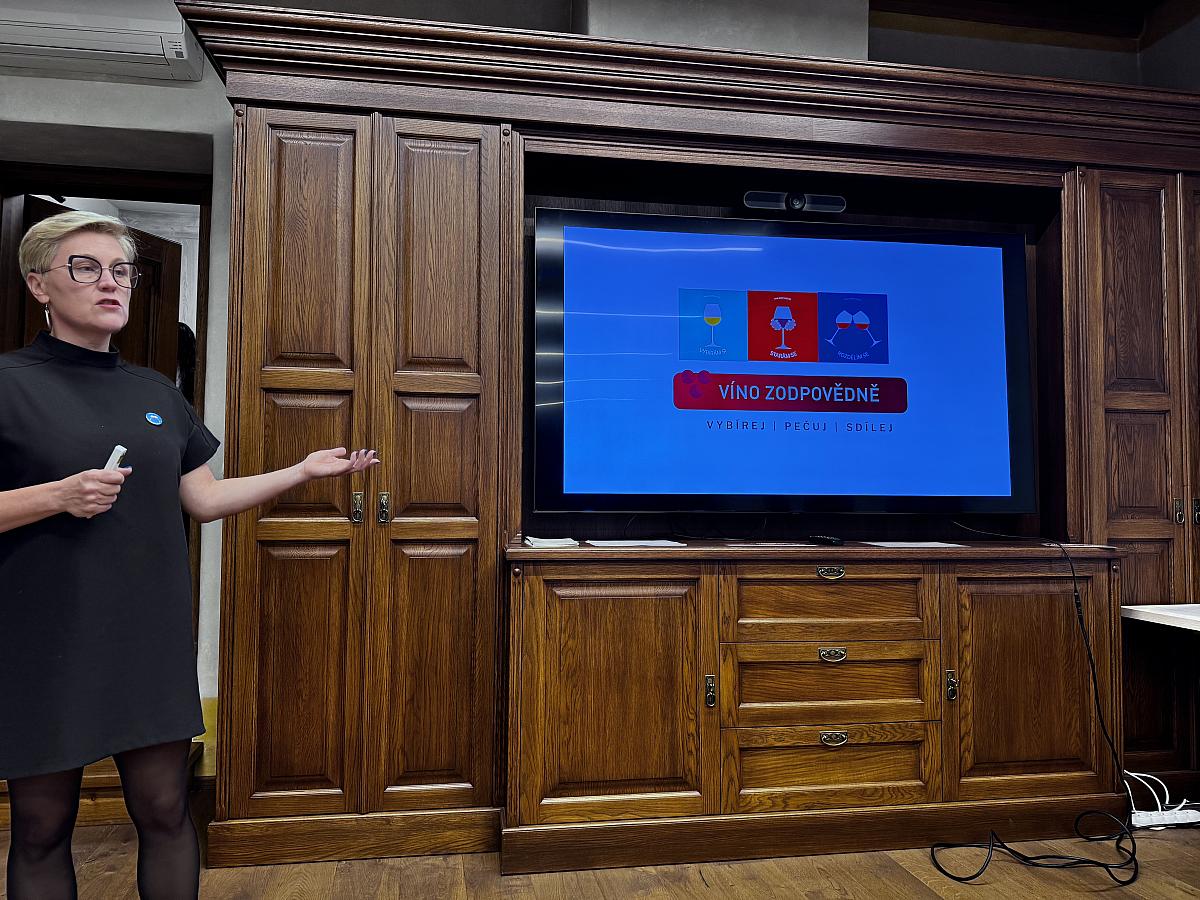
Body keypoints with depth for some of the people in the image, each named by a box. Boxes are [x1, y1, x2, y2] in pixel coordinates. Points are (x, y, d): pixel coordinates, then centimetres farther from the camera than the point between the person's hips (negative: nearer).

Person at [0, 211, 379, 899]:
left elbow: (205, 499, 11)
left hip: (152, 639, 4)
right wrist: (58, 496, -21)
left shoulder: (159, 394, 11)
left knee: (165, 812, 10)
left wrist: (304, 470, 4)